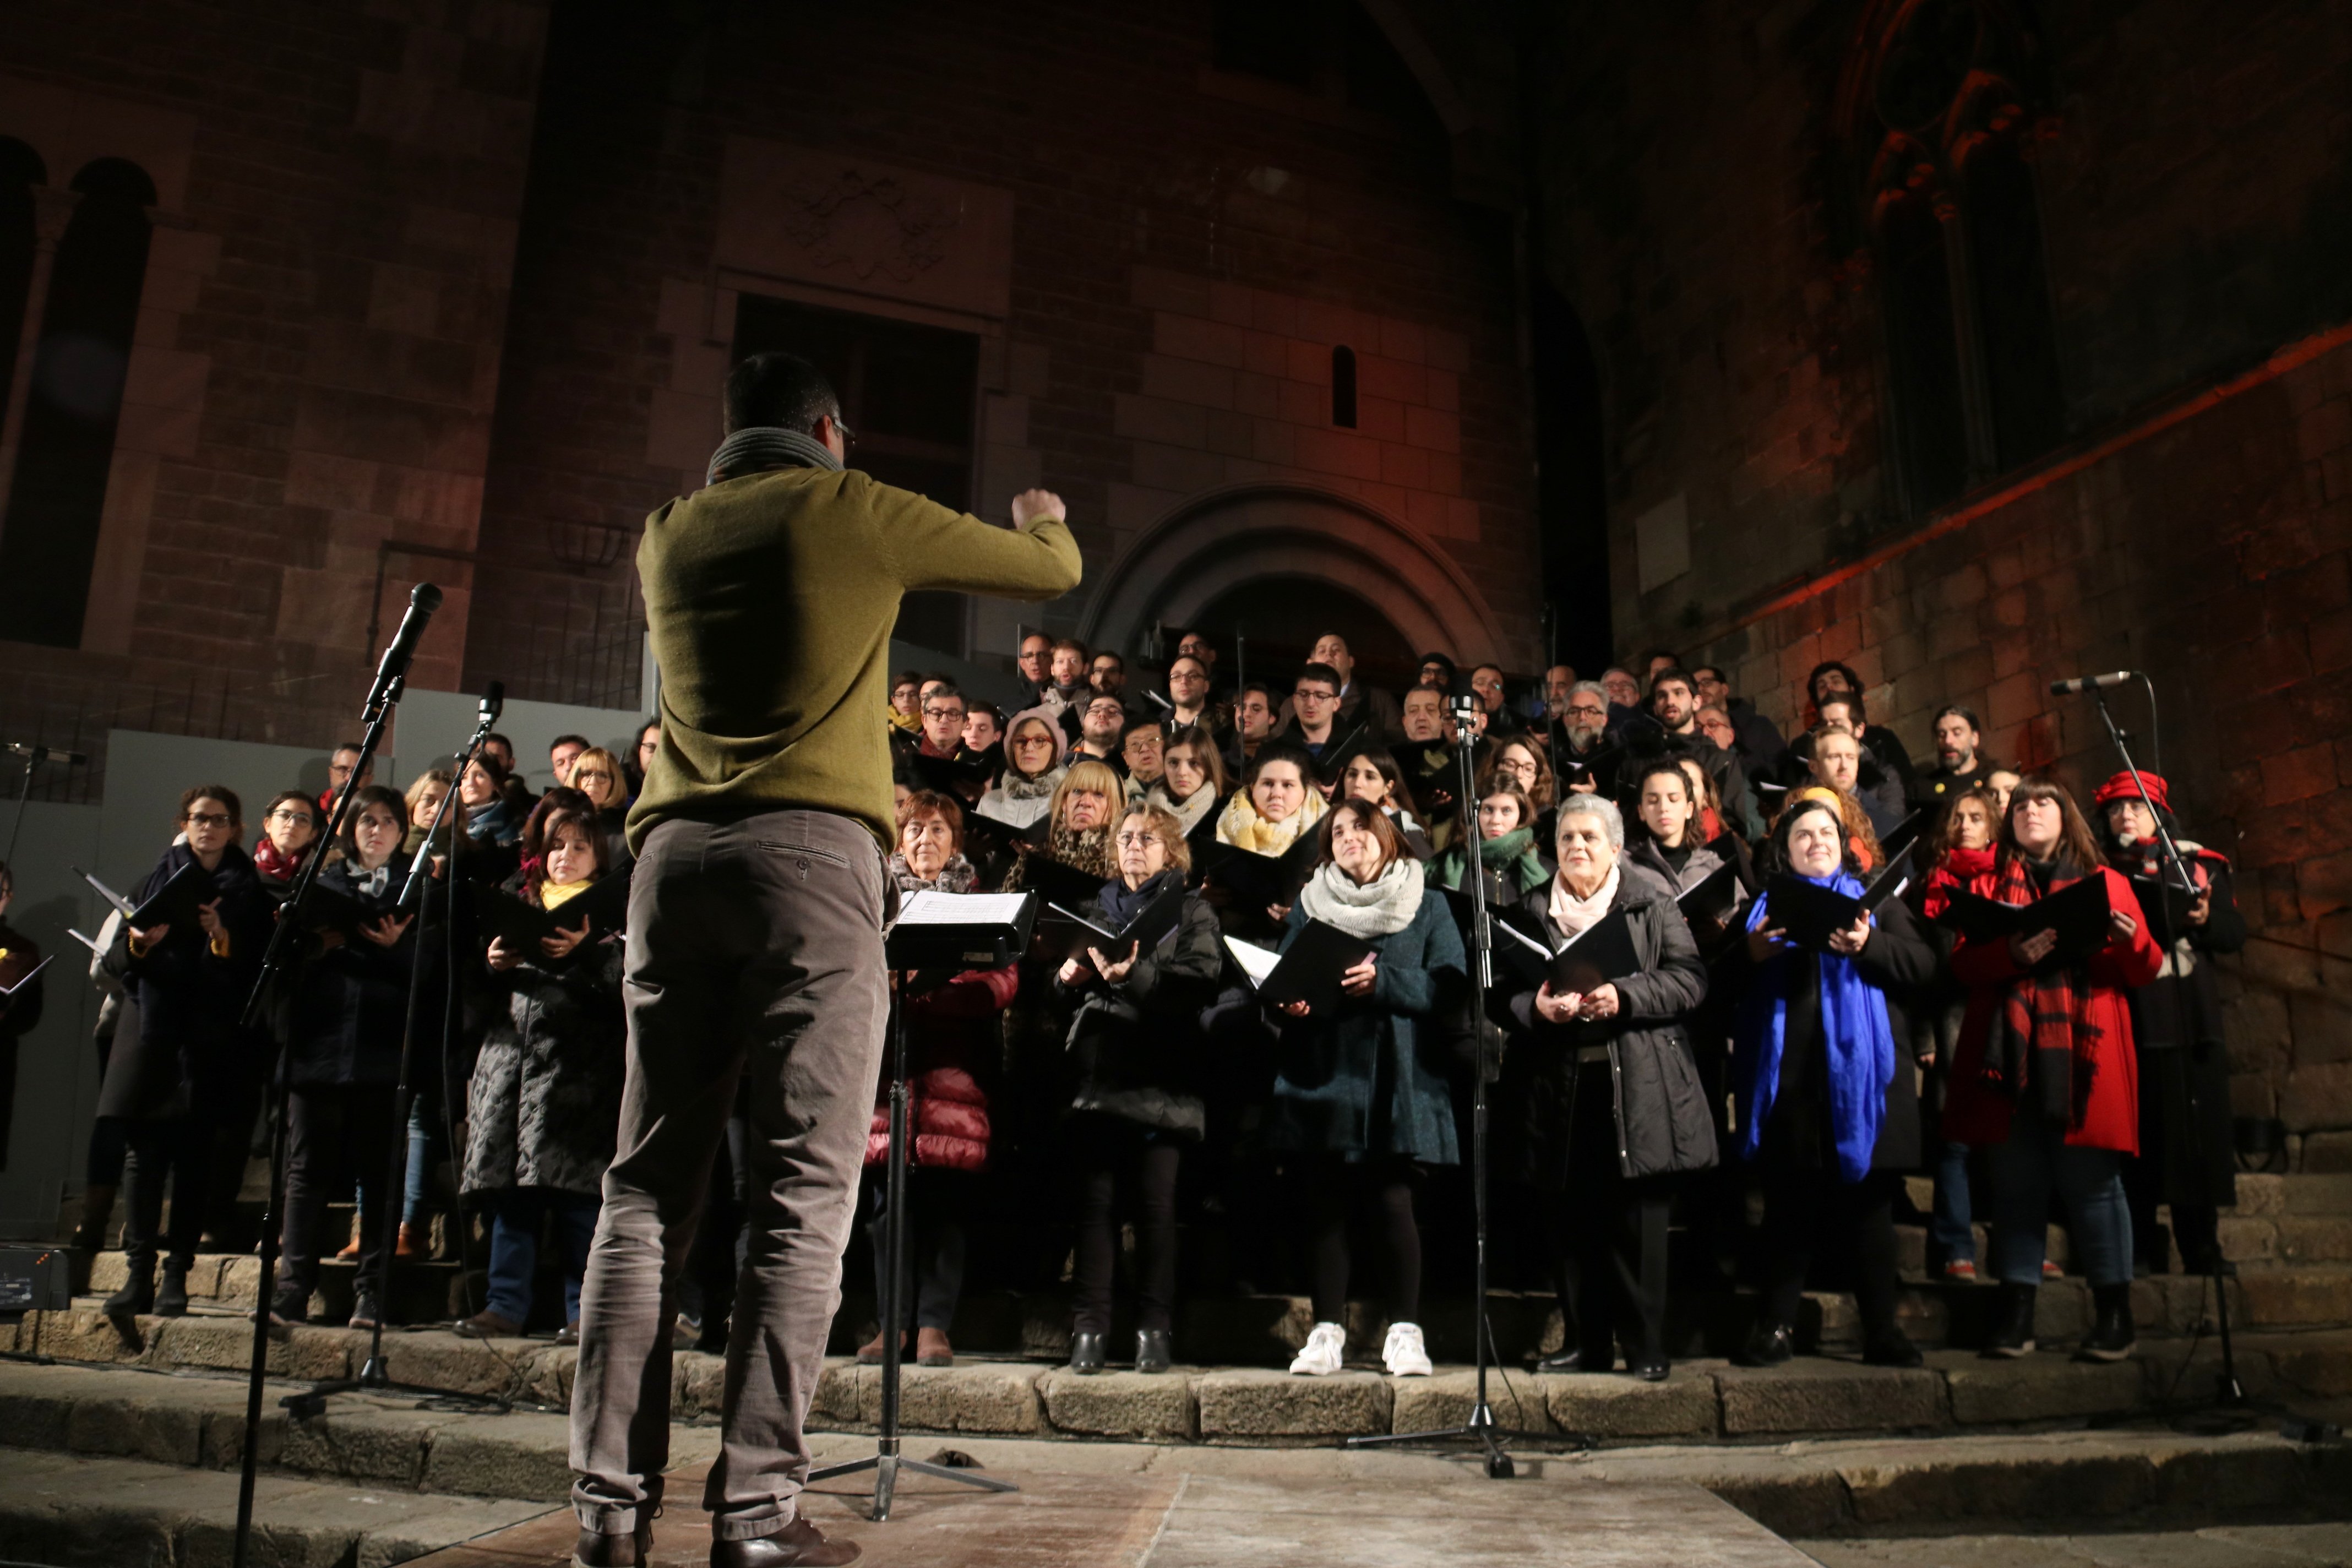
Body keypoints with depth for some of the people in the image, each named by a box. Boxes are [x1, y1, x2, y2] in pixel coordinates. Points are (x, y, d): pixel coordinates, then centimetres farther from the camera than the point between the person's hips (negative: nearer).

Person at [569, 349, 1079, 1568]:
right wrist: (1042, 516, 38)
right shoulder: (854, 511, 6)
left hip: (677, 852, 5)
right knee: (802, 1200, -4)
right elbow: (1052, 571, 14)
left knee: (646, 1190, 6)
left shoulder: (667, 536, 18)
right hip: (814, 850, -5)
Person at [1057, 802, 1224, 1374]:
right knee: (1096, 1197, -2)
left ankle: (1154, 1328, 3)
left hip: (1162, 1074, -3)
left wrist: (1134, 975, -19)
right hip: (1098, 1069, 3)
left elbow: (1200, 984, -7)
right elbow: (1067, 983, 25)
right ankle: (1089, 1326, 3)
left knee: (1155, 1200, -5)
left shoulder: (1192, 912, 9)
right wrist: (1068, 976, 2)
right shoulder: (1098, 908, 23)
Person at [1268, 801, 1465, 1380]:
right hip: (1322, 1073, 2)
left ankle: (1405, 1331, 6)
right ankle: (1327, 1330, 11)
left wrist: (1383, 981, -16)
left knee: (1395, 1200, -6)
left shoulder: (1428, 906, 9)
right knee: (1326, 1203, 2)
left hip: (1398, 1077, -2)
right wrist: (1287, 1002, -9)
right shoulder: (1308, 905, 16)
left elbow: (1450, 985, -3)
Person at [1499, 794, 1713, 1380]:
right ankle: (1585, 1342, 18)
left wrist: (1624, 998, -17)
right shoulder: (1532, 910, 12)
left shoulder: (1653, 902, 5)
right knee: (1572, 1221, 7)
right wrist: (1536, 1006, -12)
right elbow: (1505, 992, 9)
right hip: (1560, 1085, 3)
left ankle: (1646, 1347, 11)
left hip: (1638, 1085, -3)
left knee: (1637, 1219, 0)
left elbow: (1689, 979, -4)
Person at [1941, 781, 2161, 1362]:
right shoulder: (1989, 886, 18)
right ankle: (2015, 1314, 7)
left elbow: (2145, 971, 8)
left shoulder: (2104, 881, 15)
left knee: (2090, 1180, -4)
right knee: (2016, 1183, 2)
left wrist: (2129, 939, -14)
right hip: (2010, 1057, 1)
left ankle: (2115, 1312, 5)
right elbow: (1962, 964, 5)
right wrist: (2012, 953, -15)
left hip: (2082, 1057, -1)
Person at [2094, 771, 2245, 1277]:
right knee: (2135, 1131, -3)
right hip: (2126, 1017, -1)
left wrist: (2206, 920, -11)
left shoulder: (2200, 865, 14)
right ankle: (2141, 1251, 3)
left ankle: (2202, 1250, 11)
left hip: (2190, 1020, 1)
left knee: (2197, 1128, 1)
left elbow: (2235, 933, 9)